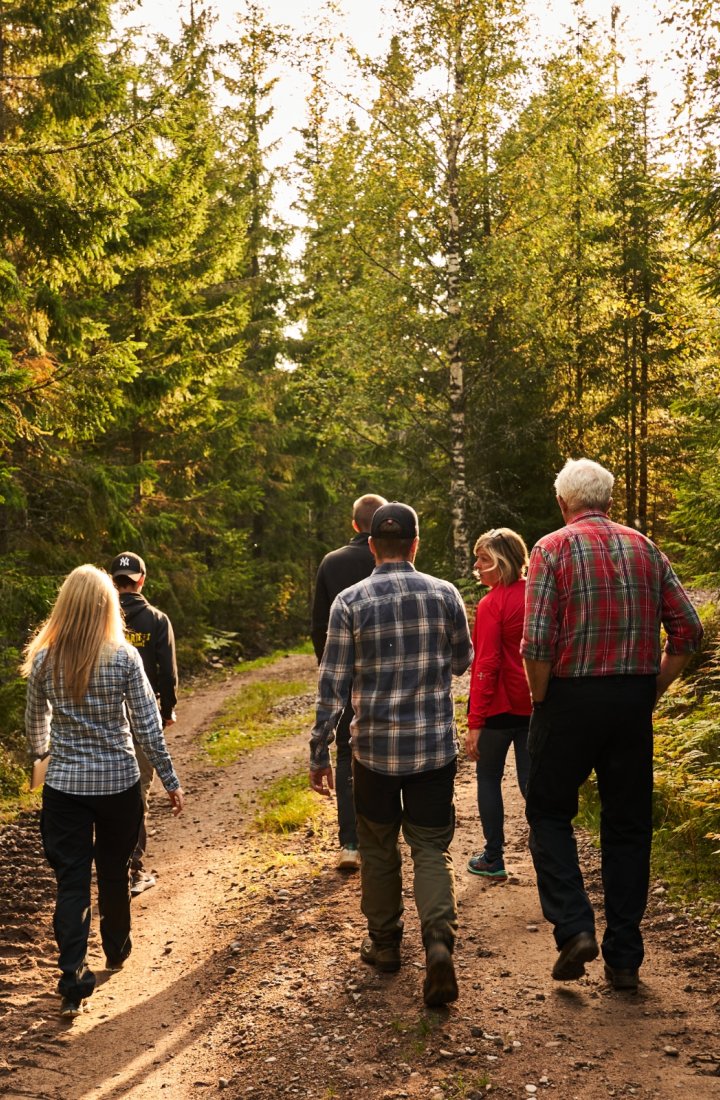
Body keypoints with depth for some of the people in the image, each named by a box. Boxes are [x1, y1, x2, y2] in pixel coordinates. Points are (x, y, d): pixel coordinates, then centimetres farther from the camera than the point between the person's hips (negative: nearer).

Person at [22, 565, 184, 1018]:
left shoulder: (44, 661, -5)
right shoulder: (124, 658, -12)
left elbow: (35, 723, 9)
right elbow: (148, 725, -9)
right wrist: (171, 781, 0)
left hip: (64, 785, 0)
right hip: (119, 782, 0)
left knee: (72, 880, 5)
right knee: (114, 871, 19)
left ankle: (73, 982, -2)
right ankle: (117, 949, 39)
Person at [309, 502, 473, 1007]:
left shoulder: (350, 602, -7)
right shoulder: (445, 594, -3)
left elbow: (333, 685, -7)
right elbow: (462, 662, 12)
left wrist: (319, 754, 0)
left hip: (375, 748, 0)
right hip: (435, 747, 1)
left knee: (379, 848, 17)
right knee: (432, 849, 7)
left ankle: (384, 943, 29)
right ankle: (440, 943, -11)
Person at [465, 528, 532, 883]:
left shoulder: (492, 604, -15)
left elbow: (486, 665, -18)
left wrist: (475, 722, -16)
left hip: (499, 706, -5)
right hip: (533, 704, 6)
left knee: (488, 777, 11)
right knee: (532, 781, 10)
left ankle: (493, 859, 17)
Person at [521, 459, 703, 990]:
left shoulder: (552, 548, -5)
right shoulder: (645, 548, 7)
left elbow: (537, 642, -14)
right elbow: (688, 629, 2)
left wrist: (541, 702, -1)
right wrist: (652, 690, 9)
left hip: (571, 695, -3)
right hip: (634, 700, 4)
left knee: (550, 813, 13)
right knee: (629, 826, 12)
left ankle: (574, 927, -2)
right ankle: (624, 959, 17)